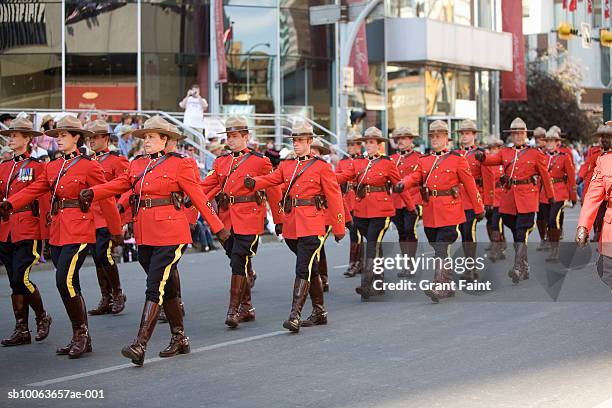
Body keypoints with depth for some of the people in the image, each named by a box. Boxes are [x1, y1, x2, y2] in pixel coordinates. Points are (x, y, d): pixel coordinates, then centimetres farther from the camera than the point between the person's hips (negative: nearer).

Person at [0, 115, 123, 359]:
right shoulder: (52, 168, 14)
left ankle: (81, 334, -1)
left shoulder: (89, 166, -5)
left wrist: (116, 231, 2)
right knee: (70, 285, 9)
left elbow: (106, 199, -2)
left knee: (65, 282, -15)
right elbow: (33, 190, 5)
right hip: (57, 233, 7)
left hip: (78, 232, -7)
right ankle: (81, 339, 17)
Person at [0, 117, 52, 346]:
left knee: (20, 279, -11)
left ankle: (42, 317, 12)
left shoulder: (36, 167, -4)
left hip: (27, 230, -6)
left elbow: (44, 201, -6)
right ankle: (21, 330, 14)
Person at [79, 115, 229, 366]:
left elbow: (198, 196, -3)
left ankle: (140, 346, -15)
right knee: (166, 287, 14)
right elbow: (117, 184, 4)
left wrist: (218, 227, -1)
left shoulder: (179, 164, -3)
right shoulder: (137, 164, 14)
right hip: (145, 235, 7)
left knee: (155, 288, -10)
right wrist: (92, 193, -14)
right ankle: (179, 339, 26)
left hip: (169, 234, -6)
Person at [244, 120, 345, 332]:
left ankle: (295, 316, -15)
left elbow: (334, 197, -2)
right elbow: (270, 179, 4)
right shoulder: (286, 165, 14)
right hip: (291, 225, 6)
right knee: (310, 268, 16)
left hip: (311, 225, -6)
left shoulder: (321, 166, -3)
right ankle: (320, 310, 27)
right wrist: (253, 182, -18)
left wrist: (339, 227, -3)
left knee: (302, 269, -12)